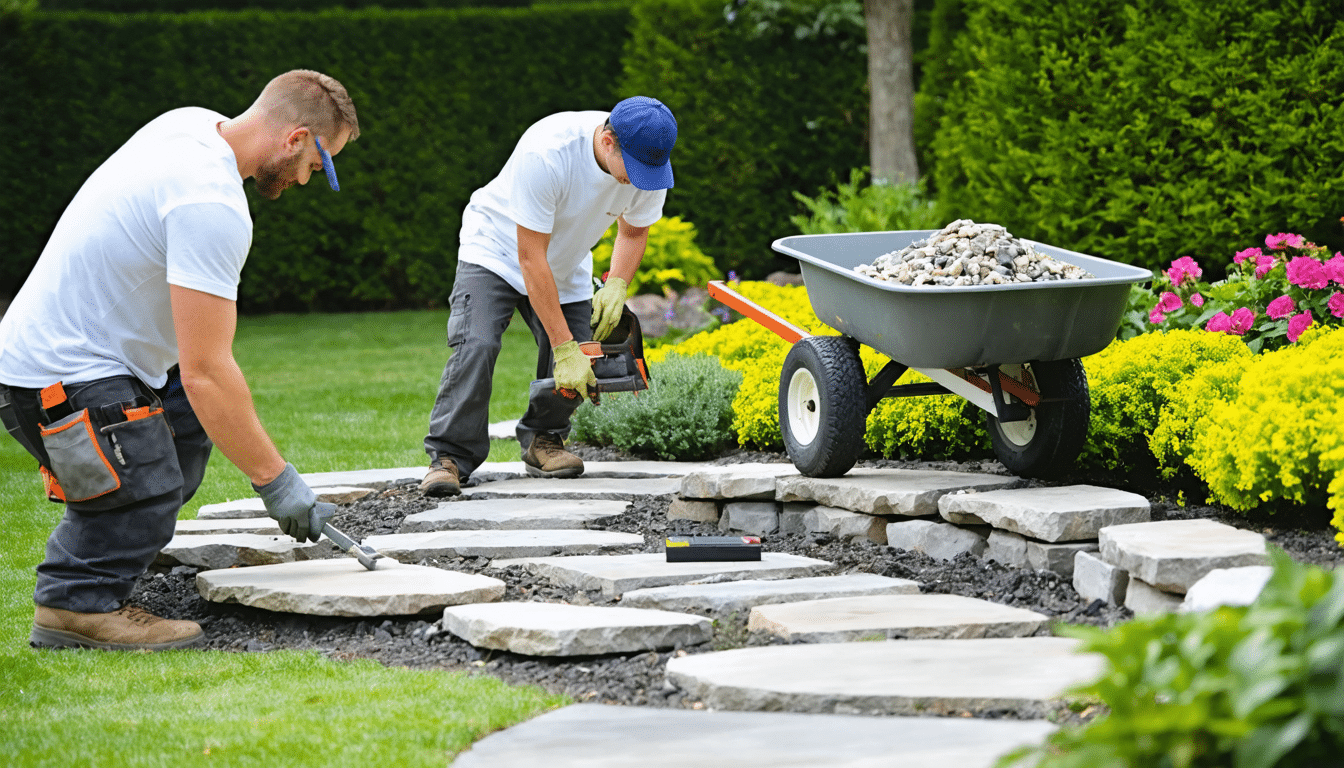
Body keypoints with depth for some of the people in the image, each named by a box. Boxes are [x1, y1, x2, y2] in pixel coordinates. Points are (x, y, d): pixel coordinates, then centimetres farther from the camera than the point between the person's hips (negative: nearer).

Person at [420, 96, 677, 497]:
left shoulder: (651, 161, -23)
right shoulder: (546, 154, -41)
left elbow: (633, 232, 0)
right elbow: (530, 258, -35)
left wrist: (616, 286, -21)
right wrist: (565, 347, -36)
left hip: (566, 268, 5)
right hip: (496, 252, -5)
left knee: (580, 367, -9)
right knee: (476, 345, -26)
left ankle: (543, 440, 17)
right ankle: (449, 456, -19)